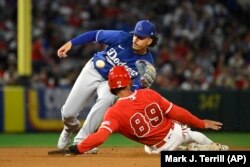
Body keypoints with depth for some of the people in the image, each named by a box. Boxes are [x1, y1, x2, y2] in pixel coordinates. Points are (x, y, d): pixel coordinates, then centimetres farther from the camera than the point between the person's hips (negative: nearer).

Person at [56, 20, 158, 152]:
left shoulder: (147, 62, -22)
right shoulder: (122, 37, -24)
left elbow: (136, 91, -23)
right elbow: (95, 34, -13)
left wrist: (143, 85, -46)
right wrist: (71, 43, -17)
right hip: (92, 71, 1)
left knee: (106, 98, -37)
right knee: (68, 113, -3)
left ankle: (80, 140, -25)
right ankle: (70, 128, 38)